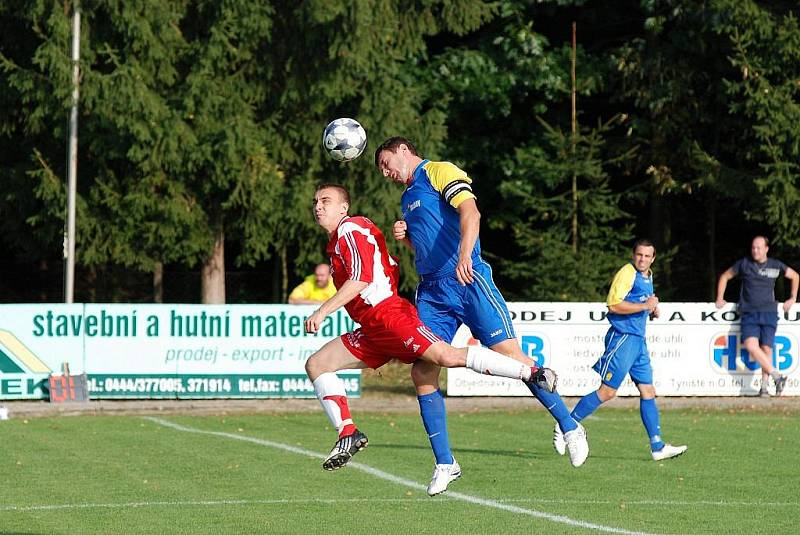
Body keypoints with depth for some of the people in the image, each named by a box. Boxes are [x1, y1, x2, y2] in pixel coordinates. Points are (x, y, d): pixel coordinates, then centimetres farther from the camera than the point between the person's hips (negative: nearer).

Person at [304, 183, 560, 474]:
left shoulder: (351, 229, -5)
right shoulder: (336, 241, 25)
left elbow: (360, 279, -17)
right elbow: (393, 268, 30)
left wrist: (322, 311, -18)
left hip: (389, 316, -11)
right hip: (371, 330, 11)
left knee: (447, 356, -25)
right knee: (316, 364, 7)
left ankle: (532, 373, -22)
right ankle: (348, 434, -1)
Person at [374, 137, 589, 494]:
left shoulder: (440, 171, -1)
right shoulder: (407, 197, 24)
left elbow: (470, 213, -18)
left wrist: (464, 254, -34)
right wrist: (405, 238, 10)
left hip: (467, 282, -8)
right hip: (430, 292, 8)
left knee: (510, 355, -13)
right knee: (422, 373, -4)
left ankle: (570, 427, 1)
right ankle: (445, 464, 3)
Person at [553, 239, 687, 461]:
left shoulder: (648, 277, 18)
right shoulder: (627, 273, -11)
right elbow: (614, 304, -22)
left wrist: (652, 310, 13)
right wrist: (645, 306, -19)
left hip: (638, 340, 9)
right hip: (623, 337, -9)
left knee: (648, 392, 4)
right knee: (607, 391, -8)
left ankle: (658, 447, 4)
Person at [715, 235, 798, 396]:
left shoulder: (775, 265, 7)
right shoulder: (744, 264, 6)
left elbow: (795, 276, 24)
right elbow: (725, 276, 19)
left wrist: (793, 298, 20)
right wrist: (719, 298, 14)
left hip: (769, 313, 0)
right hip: (749, 314, 0)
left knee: (766, 349, -7)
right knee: (751, 346, -21)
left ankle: (764, 386, 1)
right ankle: (777, 377, -16)